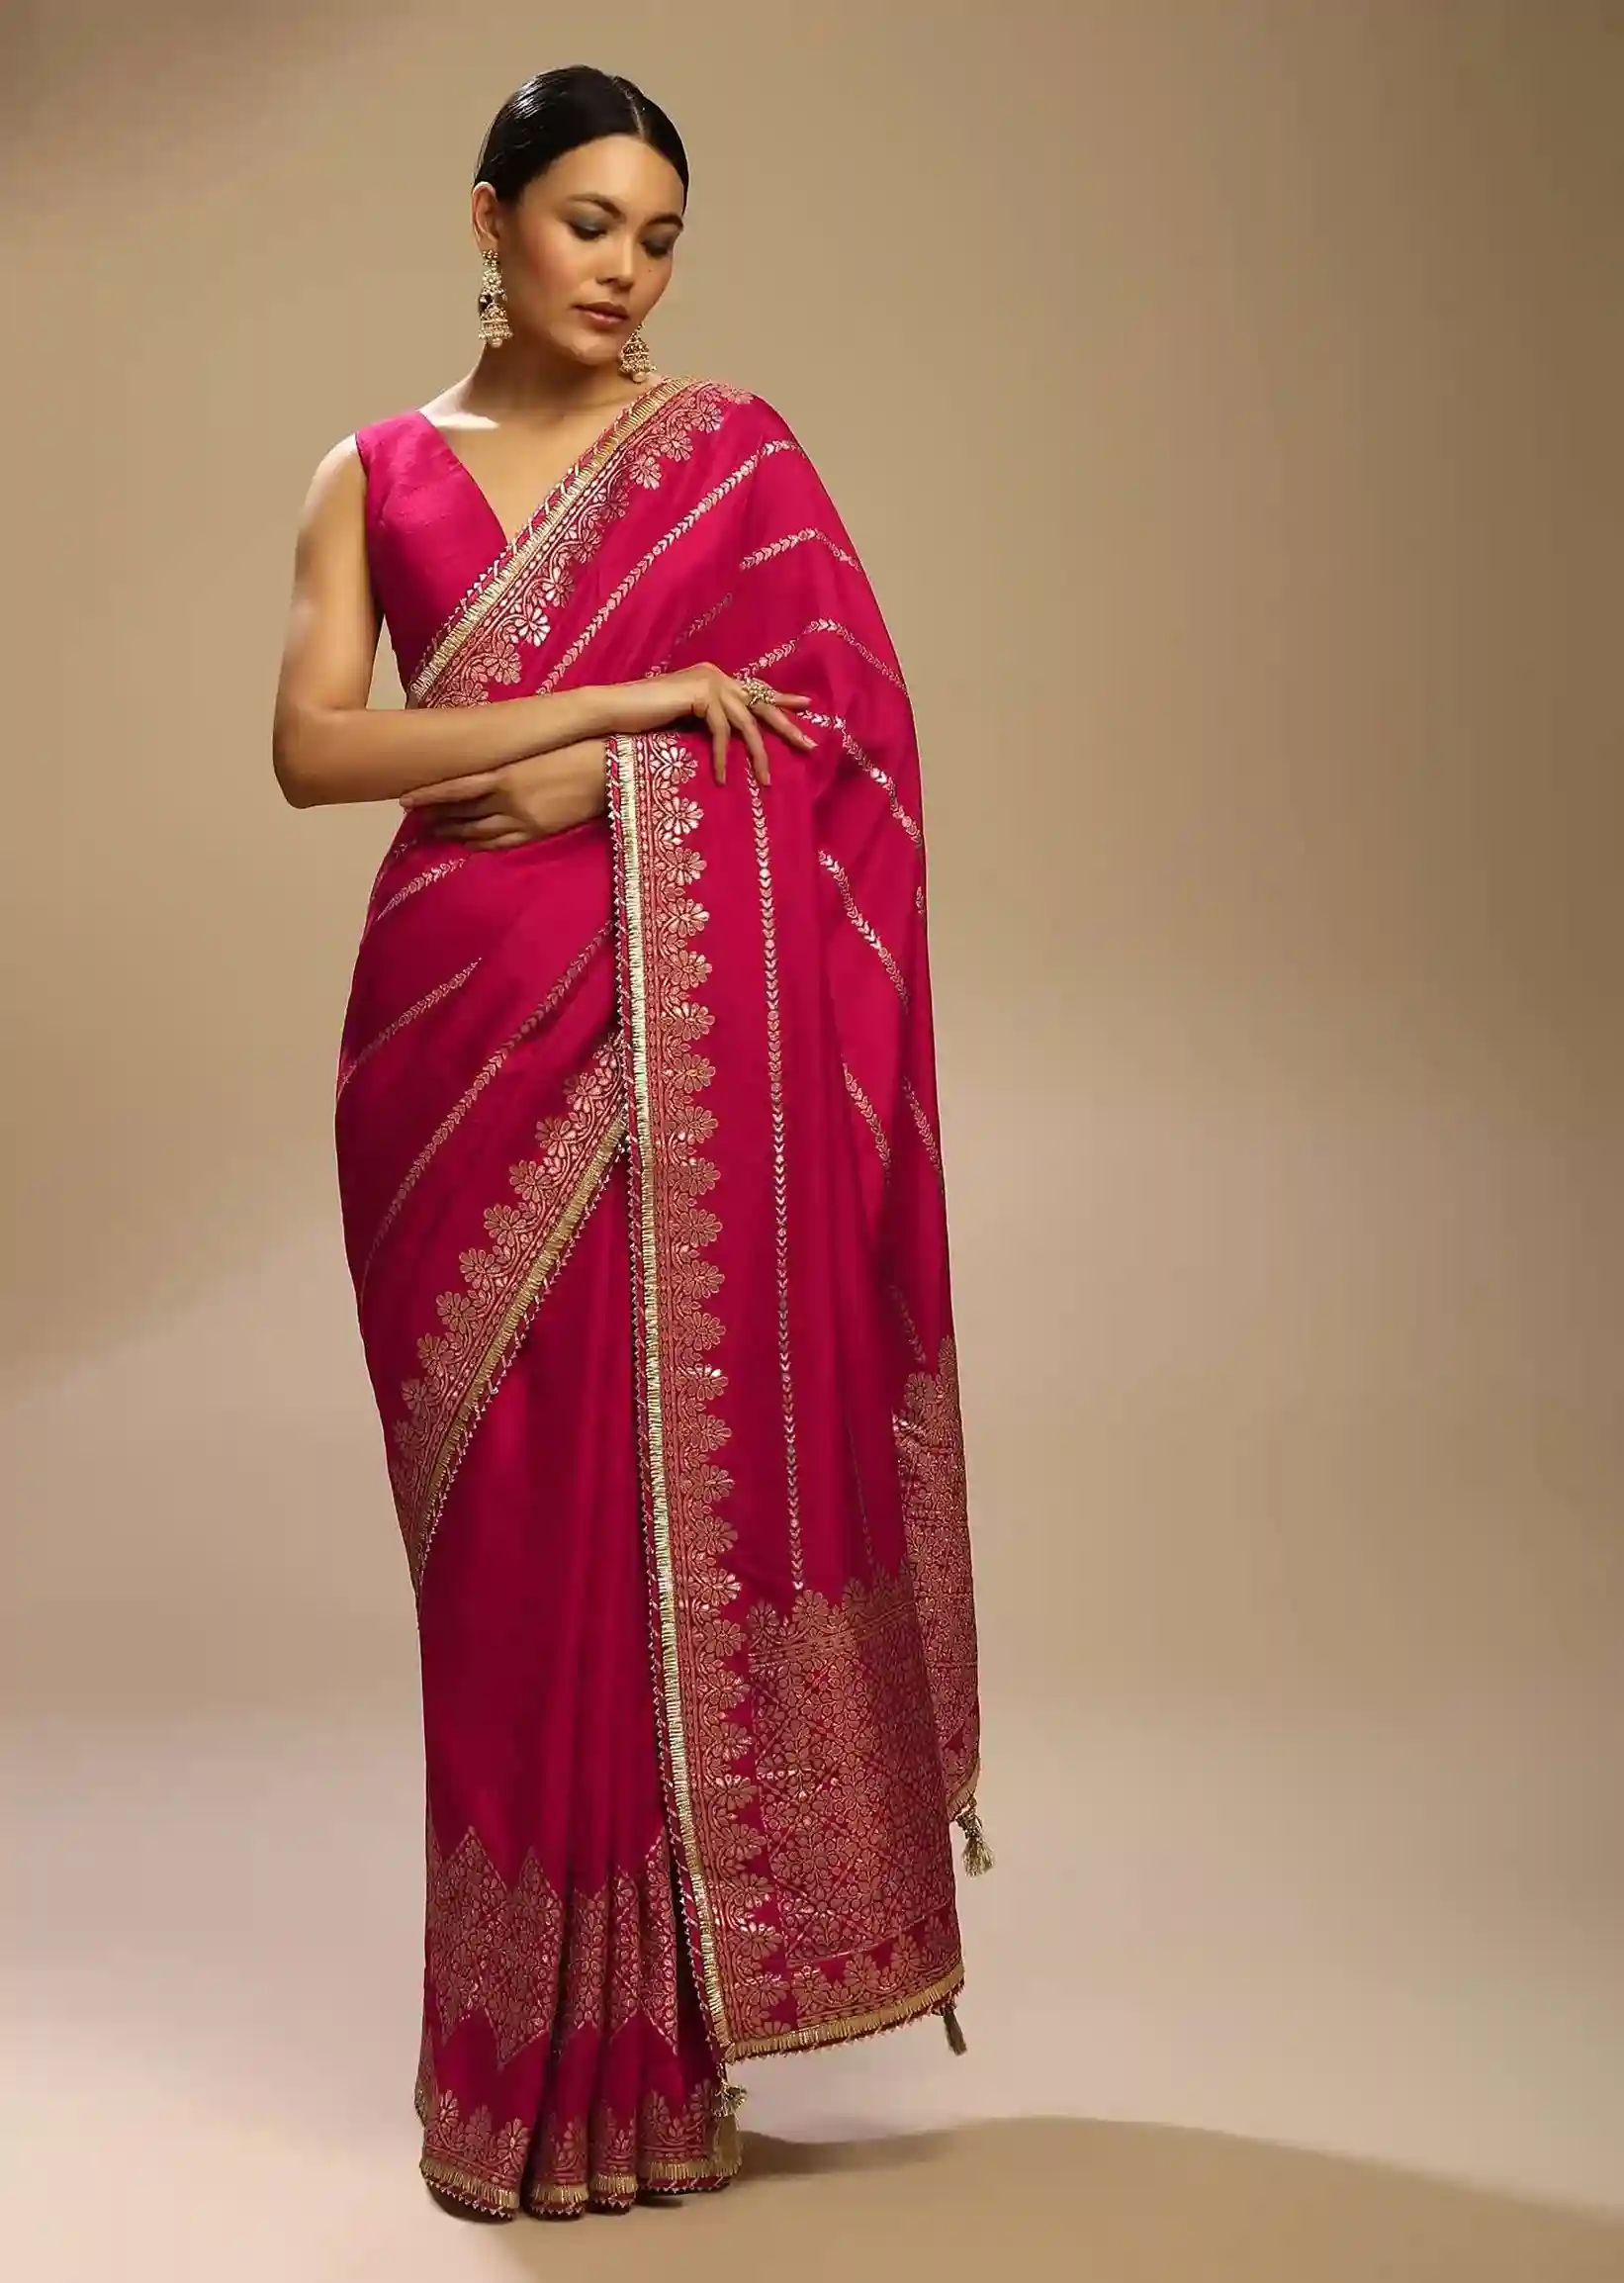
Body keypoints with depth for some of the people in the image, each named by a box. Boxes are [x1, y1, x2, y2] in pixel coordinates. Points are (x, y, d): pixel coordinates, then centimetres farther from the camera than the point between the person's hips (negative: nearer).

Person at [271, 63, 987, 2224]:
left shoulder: (738, 456, 8)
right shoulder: (378, 474, 10)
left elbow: (848, 734, -1)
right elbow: (313, 746, -5)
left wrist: (604, 785, -11)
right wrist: (628, 697, -11)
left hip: (683, 1042, -1)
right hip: (463, 1029, 1)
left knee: (677, 1480, -3)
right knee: (502, 1514, 3)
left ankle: (663, 2040, 10)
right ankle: (529, 2041, 15)